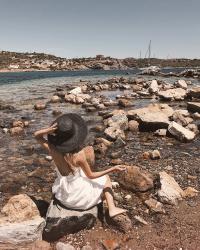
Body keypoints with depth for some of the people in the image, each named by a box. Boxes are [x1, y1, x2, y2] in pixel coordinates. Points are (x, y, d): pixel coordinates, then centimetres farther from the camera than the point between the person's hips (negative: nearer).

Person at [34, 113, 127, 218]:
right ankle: (112, 209, 11)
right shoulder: (78, 155, -31)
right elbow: (90, 176, -15)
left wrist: (48, 130, -25)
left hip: (62, 195, 5)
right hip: (78, 195, -5)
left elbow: (36, 135, -2)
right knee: (106, 178, 20)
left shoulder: (53, 150, -20)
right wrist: (113, 169, -13)